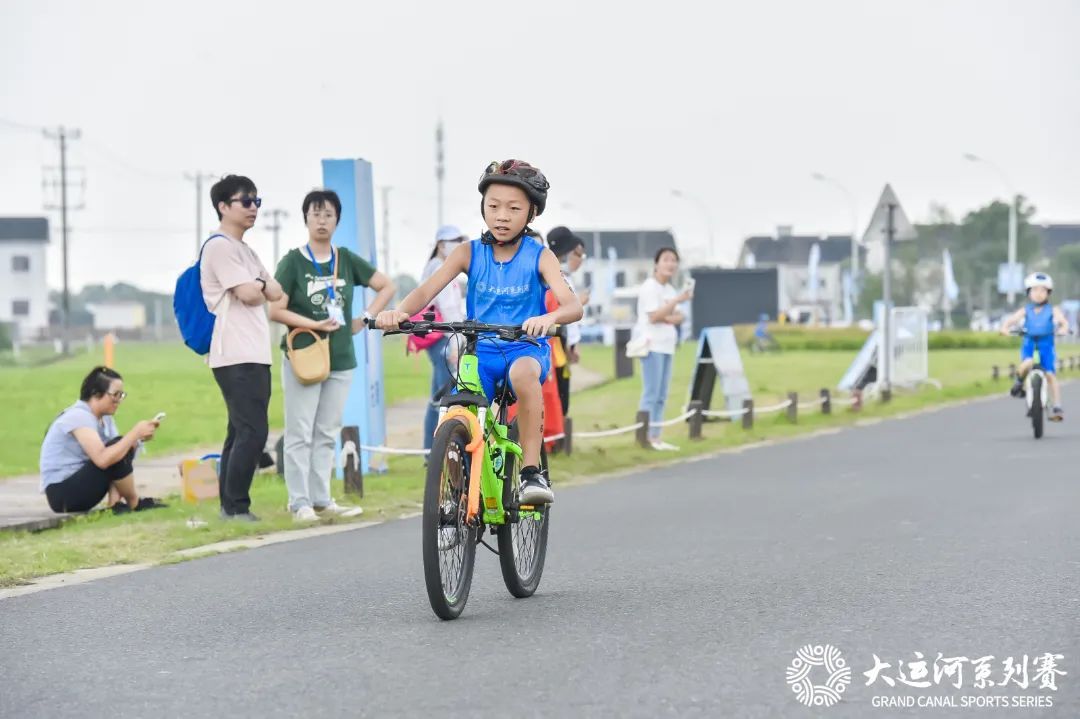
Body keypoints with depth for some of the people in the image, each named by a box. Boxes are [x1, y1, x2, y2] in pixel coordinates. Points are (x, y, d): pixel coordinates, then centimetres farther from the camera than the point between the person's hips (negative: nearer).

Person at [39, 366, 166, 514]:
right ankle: (135, 504, -5)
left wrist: (138, 438, -14)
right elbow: (102, 459, -33)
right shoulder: (78, 416, -20)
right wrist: (136, 432, -26)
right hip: (62, 493, -10)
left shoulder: (105, 418, 9)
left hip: (81, 483, 10)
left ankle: (115, 502, -11)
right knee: (115, 454, -25)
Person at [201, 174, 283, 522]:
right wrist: (262, 288, 6)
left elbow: (276, 293, 15)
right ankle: (236, 506, -13)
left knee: (241, 432, 10)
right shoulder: (220, 246, -7)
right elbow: (248, 295, -15)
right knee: (253, 431, -15)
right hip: (236, 356, -10)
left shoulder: (244, 250, 23)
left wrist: (257, 285, -5)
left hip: (254, 356, 10)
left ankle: (229, 506, 12)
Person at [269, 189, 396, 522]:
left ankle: (321, 499, 13)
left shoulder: (346, 260, 8)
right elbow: (276, 310, -7)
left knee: (327, 433, 8)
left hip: (341, 360, 4)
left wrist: (365, 319, 4)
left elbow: (387, 287, 15)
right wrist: (314, 324, -15)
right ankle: (300, 502, -1)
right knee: (300, 433, -4)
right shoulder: (293, 261, -3)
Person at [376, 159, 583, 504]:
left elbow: (572, 305, -18)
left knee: (523, 372, -38)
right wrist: (399, 312, -35)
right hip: (480, 350, 3)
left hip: (526, 347, -3)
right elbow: (427, 289, -12)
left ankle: (531, 472, -32)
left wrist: (549, 318, -42)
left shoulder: (539, 257, -4)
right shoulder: (469, 253, 1)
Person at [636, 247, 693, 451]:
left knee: (661, 396, 8)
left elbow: (679, 317, 13)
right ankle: (646, 437, -10)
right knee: (651, 394, -10)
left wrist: (667, 318, -9)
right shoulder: (650, 287, -8)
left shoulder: (670, 289, 17)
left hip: (667, 346, 9)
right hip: (652, 345, -9)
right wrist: (677, 300, -19)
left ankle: (655, 437, 11)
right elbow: (654, 317, -17)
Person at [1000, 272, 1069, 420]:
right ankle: (1019, 382, -1)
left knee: (1050, 374, -11)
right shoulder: (1025, 311, 6)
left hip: (1046, 344, 0)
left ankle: (1056, 407, -8)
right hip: (1029, 343, 0)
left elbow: (1063, 321, -12)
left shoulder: (1052, 311, 2)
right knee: (1028, 363, -32)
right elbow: (1011, 319, -3)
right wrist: (1005, 328, -24)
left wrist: (1063, 329, -34)